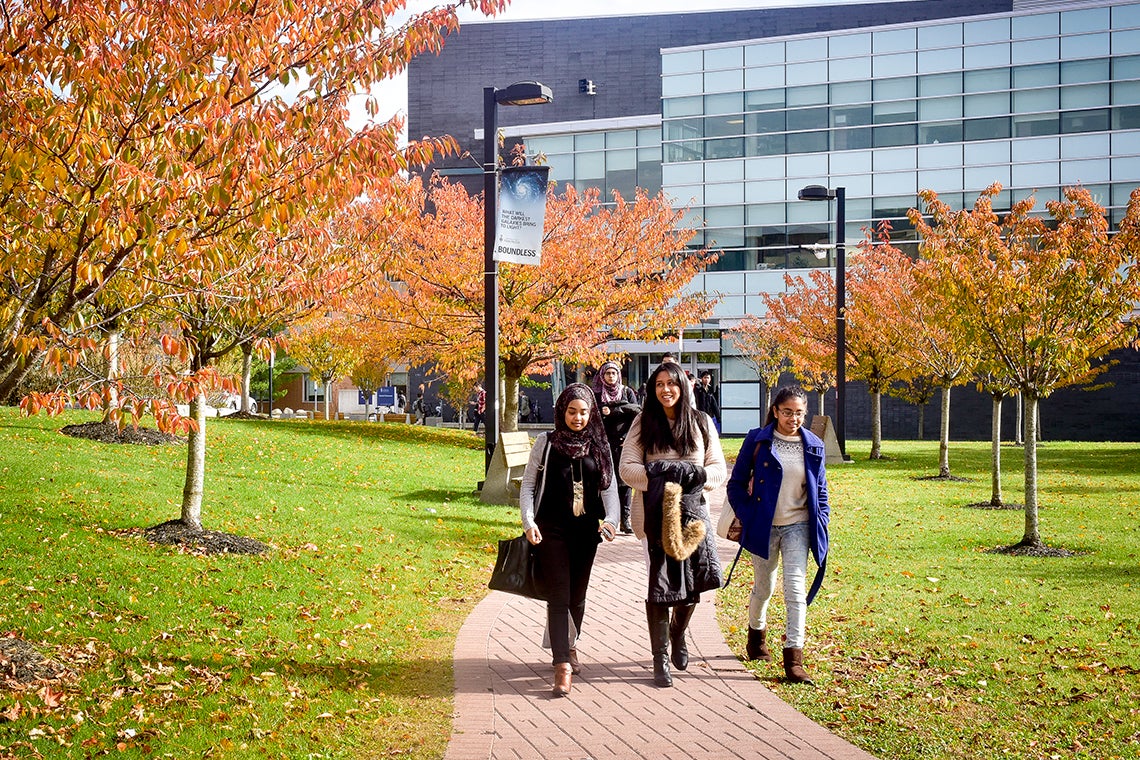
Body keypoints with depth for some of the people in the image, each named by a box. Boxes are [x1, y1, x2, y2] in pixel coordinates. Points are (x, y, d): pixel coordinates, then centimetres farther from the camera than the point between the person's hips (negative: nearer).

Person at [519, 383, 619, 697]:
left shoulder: (600, 445, 7)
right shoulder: (546, 443, 1)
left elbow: (609, 486, 4)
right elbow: (528, 484, 1)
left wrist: (611, 519, -14)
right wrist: (529, 521, -12)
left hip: (586, 530, 3)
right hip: (552, 530, -3)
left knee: (578, 596, 14)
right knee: (558, 597, -8)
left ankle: (568, 646, 35)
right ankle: (563, 666, -11)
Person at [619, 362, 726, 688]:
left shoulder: (701, 423, 7)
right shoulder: (643, 423, 2)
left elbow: (719, 469, 6)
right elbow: (626, 467, -4)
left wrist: (697, 475, -15)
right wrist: (658, 477, -19)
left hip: (692, 511, 2)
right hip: (655, 513, -2)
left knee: (694, 580, -4)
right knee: (658, 584, -2)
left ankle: (677, 634, 27)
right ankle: (660, 658, 11)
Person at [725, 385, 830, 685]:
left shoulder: (813, 446, 4)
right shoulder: (758, 440, -4)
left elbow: (820, 490, 13)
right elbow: (737, 483, 1)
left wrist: (821, 523, 4)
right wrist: (746, 516, -8)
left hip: (798, 526, 1)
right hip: (764, 526, -1)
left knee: (796, 590, -10)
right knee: (764, 588, 14)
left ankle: (793, 658, -8)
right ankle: (757, 634, 42)